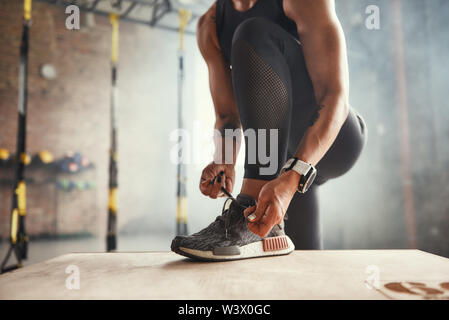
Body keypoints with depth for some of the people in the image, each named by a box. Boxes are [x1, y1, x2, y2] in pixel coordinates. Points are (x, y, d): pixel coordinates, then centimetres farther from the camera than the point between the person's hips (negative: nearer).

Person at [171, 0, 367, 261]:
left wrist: (291, 178, -42)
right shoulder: (210, 26, 0)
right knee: (299, 258, 19)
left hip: (333, 139, -6)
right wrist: (224, 163, -26)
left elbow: (336, 96, -29)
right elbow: (227, 116, -4)